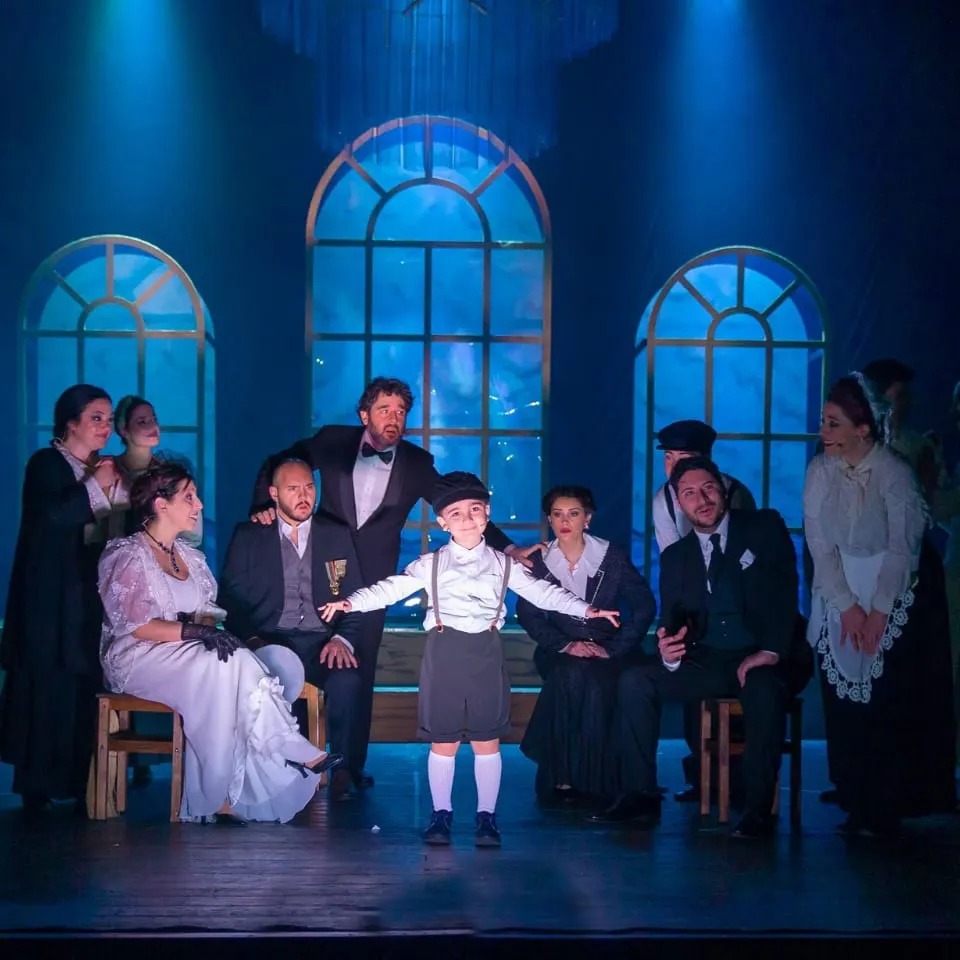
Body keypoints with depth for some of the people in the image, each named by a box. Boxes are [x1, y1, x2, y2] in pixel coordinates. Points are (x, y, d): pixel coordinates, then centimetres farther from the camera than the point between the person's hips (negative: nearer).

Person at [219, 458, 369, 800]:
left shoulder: (337, 535, 16)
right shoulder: (248, 537, 12)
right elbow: (230, 598, 6)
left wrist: (343, 639, -9)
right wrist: (251, 639, -13)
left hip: (322, 643, 1)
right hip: (270, 642, -1)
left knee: (347, 679, -33)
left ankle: (344, 773, -21)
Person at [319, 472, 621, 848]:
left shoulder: (503, 564, 8)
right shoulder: (430, 564, 5)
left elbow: (542, 592, 5)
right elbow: (391, 588, -2)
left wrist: (584, 609, -5)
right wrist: (352, 602, -15)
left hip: (485, 653, 1)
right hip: (444, 652, 0)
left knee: (486, 740, 4)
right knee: (443, 740, 4)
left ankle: (487, 814, 14)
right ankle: (441, 813, 17)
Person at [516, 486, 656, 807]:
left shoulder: (612, 557, 1)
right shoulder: (538, 562, 3)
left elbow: (644, 606, -3)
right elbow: (528, 614, -1)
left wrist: (612, 649, -14)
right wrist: (565, 645, -17)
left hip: (609, 652, 0)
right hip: (561, 653, 0)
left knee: (596, 682, -33)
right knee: (570, 675, -34)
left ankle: (596, 778, -24)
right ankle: (561, 776, -28)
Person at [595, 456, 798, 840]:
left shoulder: (765, 527, 1)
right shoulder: (675, 556, 11)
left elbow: (785, 589, -9)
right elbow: (670, 621, 6)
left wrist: (771, 650, -22)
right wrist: (667, 649, -19)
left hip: (762, 661, -4)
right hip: (705, 662, 4)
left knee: (766, 689, -37)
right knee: (634, 680, -15)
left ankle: (759, 809, -28)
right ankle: (640, 796, -12)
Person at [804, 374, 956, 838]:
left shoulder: (894, 472, -16)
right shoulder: (820, 470, -5)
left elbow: (902, 549, -17)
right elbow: (820, 546, -5)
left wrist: (879, 612, -18)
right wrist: (847, 607, -10)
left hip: (897, 595, -4)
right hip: (840, 593, 4)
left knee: (891, 703, -6)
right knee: (845, 702, 1)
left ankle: (886, 808, 3)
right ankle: (858, 803, 9)